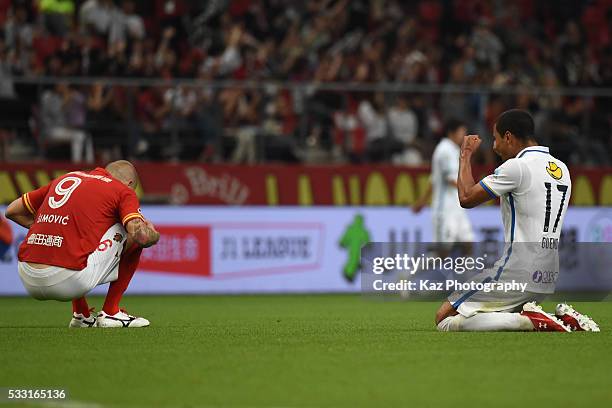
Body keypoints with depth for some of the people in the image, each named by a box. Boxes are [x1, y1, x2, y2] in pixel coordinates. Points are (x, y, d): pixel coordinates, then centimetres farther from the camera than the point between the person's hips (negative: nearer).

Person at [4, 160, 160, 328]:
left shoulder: (67, 177, 23)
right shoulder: (124, 191, 8)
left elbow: (12, 211, 27)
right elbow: (140, 235, -9)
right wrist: (154, 234, 15)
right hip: (70, 282, -6)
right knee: (133, 234, 15)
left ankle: (80, 314, 27)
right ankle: (110, 313, 14)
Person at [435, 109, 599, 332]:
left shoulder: (517, 167, -12)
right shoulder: (561, 168, 13)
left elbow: (466, 198, -5)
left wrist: (466, 154, 7)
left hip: (518, 274, -9)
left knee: (445, 319, -8)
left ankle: (530, 321, -18)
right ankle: (563, 320, 5)